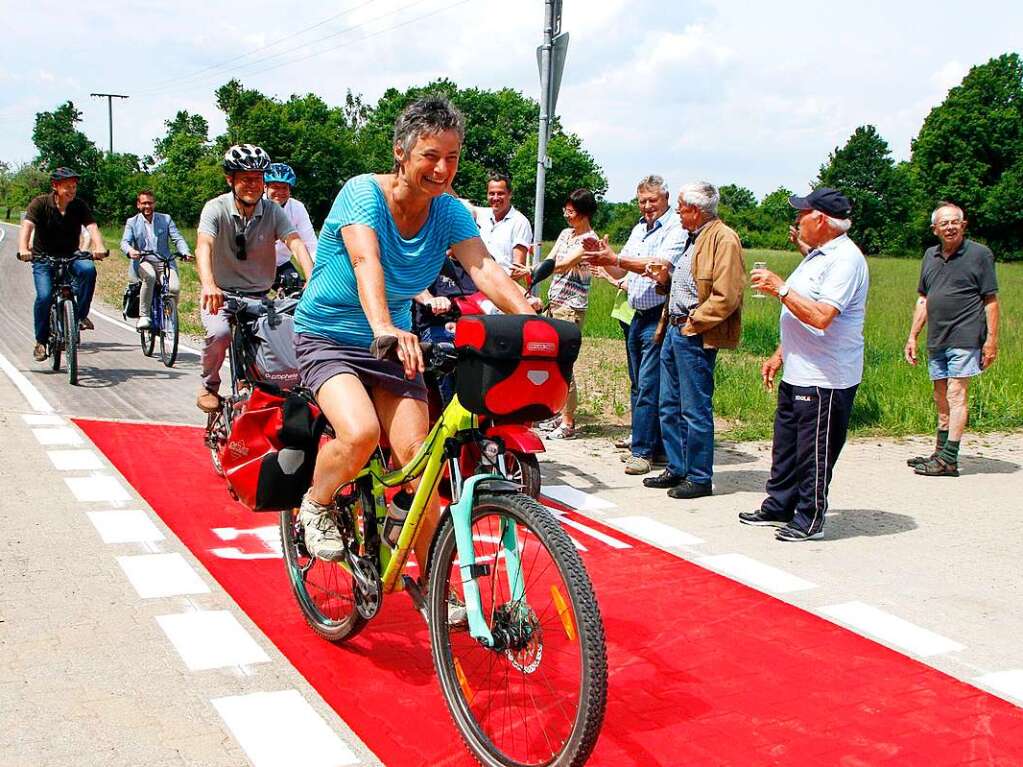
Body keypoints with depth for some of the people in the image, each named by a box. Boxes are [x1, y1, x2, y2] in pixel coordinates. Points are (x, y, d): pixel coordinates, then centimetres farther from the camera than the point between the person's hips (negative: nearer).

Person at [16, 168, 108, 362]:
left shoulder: (79, 206, -5)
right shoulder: (40, 203, -11)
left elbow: (92, 227, -20)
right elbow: (27, 226, -24)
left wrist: (99, 247, -42)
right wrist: (23, 249, -45)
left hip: (70, 256, 2)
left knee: (88, 269, -31)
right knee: (44, 296, -21)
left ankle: (81, 315, -14)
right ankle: (41, 341, -1)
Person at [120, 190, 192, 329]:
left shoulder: (166, 219, 16)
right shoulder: (132, 222, 13)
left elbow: (177, 238, 6)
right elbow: (125, 242, -1)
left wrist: (186, 252, -16)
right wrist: (130, 251, -26)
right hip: (143, 262, -1)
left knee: (175, 287, -27)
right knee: (150, 277, -37)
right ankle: (143, 315, -29)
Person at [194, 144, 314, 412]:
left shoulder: (273, 212, -4)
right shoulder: (216, 208, -11)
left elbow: (295, 243, -19)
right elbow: (203, 246, -28)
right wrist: (208, 285, -48)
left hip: (259, 297, 3)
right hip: (222, 294, -2)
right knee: (219, 332, -32)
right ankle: (210, 387, -3)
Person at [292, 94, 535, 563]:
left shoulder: (450, 212, -6)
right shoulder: (363, 192, -20)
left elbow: (485, 269, -21)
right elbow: (366, 262, -37)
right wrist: (384, 327, -56)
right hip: (328, 338, -4)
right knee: (361, 433, -30)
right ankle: (315, 507, 3)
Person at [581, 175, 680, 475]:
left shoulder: (675, 227, -9)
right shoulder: (639, 229, 18)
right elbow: (619, 273, 19)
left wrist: (615, 258, -26)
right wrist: (603, 260, -3)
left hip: (660, 317, -9)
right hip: (638, 316, 9)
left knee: (648, 386, -9)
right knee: (640, 386, 11)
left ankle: (643, 451, -6)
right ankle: (655, 446, 19)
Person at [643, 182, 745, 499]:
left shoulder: (723, 239, -13)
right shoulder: (690, 237, 18)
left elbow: (725, 296, -20)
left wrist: (692, 324, -17)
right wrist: (665, 276, 8)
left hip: (696, 336, -10)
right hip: (674, 330, 10)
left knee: (695, 410, -3)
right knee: (669, 405, 15)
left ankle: (699, 478, 7)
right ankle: (676, 469, 25)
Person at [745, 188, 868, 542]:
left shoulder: (845, 259, -17)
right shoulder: (817, 256, 16)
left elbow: (820, 316, -28)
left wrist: (780, 288, -20)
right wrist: (780, 355, 22)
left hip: (825, 380, -10)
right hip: (797, 373, 10)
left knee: (814, 452, -1)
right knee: (785, 444, 17)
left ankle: (809, 519, 9)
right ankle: (779, 506, 28)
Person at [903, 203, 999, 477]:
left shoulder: (979, 254, -4)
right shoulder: (930, 256, 12)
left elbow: (990, 300, -5)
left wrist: (991, 340, -10)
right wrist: (912, 336, 14)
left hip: (965, 339, -6)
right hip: (936, 341, 6)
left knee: (956, 396, -9)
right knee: (941, 400, 13)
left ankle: (949, 459, -9)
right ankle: (940, 453, 23)